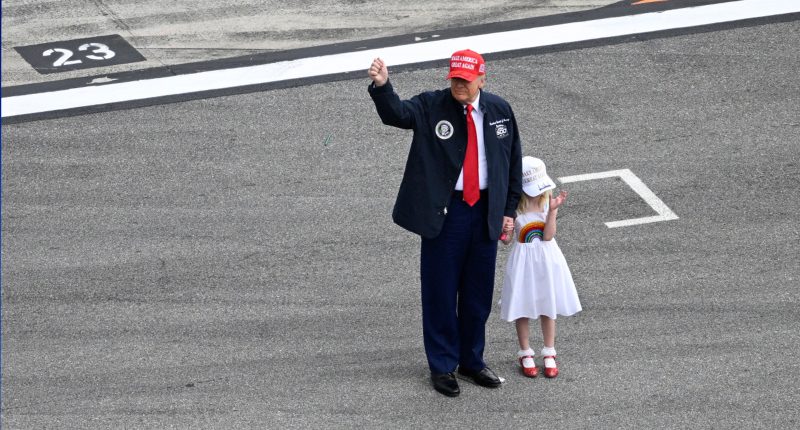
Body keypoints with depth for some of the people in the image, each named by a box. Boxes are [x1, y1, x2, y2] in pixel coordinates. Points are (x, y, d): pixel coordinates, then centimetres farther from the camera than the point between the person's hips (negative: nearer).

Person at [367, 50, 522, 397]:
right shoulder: (430, 106, -6)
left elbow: (514, 160, 11)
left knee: (478, 293, 14)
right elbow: (396, 113, -26)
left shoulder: (499, 110, 4)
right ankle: (442, 367, 16)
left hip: (486, 212, 3)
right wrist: (381, 86, -47)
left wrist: (509, 209, 9)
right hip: (444, 212, -3)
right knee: (440, 292, 3)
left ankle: (472, 361, 30)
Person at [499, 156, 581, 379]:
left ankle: (549, 354, 26)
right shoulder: (514, 207, -14)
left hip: (546, 260, 2)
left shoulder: (547, 201, -10)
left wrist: (553, 210, -25)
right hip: (523, 261, -1)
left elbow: (548, 236, -16)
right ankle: (525, 354, 26)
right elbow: (507, 240, -8)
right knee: (523, 308, 9)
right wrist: (505, 231, -31)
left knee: (548, 307, 12)